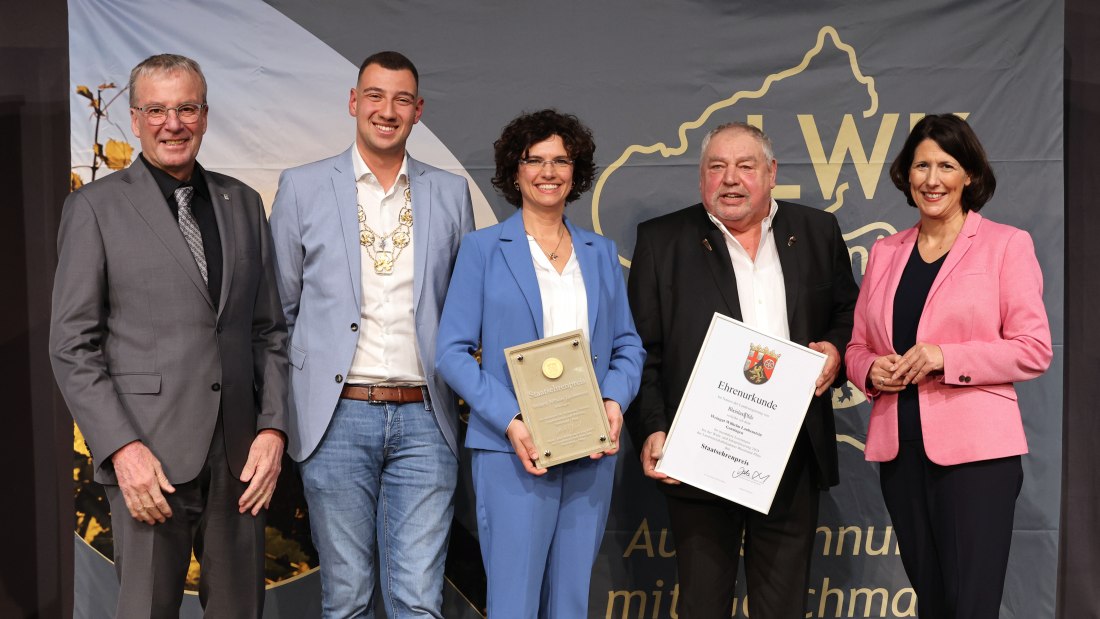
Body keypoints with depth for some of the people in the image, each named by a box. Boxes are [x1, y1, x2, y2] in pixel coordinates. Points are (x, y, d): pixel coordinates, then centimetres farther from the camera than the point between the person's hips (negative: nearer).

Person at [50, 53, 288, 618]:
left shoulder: (243, 204, 12)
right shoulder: (95, 207, 1)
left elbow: (268, 329, 13)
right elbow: (72, 346, -3)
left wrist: (272, 428, 1)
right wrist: (121, 448, -12)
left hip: (239, 457, 4)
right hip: (149, 454, -3)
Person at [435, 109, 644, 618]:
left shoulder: (601, 254, 14)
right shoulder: (484, 249, 1)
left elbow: (627, 345, 14)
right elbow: (452, 351, -4)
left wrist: (615, 402, -7)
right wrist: (511, 421, -16)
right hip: (513, 452, -4)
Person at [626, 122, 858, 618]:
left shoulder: (817, 232, 8)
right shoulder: (662, 241, 1)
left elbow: (849, 314, 17)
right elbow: (642, 350, -1)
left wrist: (836, 348, -5)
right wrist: (651, 430, -12)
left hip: (794, 461, 2)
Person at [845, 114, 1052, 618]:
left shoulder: (1006, 244, 0)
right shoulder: (885, 253, 13)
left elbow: (1034, 350, -5)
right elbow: (858, 346, 17)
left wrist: (943, 358, -16)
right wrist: (871, 369, -6)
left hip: (975, 449, -4)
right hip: (899, 450, 5)